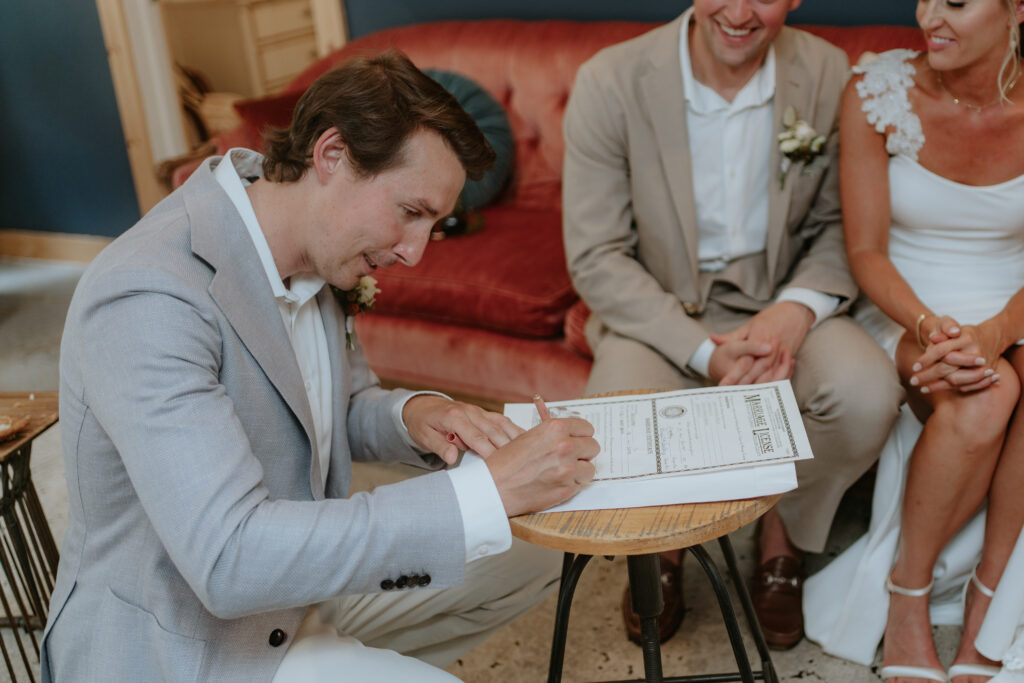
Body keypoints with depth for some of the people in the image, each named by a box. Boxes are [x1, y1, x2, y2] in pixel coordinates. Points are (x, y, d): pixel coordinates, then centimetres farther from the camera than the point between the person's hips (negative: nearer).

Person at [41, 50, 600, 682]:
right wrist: (488, 489, -36)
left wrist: (412, 415, -12)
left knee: (532, 552, 8)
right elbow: (228, 559, -36)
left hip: (299, 578, 9)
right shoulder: (147, 298, -29)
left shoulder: (305, 256, -1)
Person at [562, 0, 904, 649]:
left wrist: (797, 308, -20)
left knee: (868, 393, -27)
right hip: (661, 310, -1)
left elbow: (840, 225, 3)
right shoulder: (609, 83, -13)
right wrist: (706, 352, -22)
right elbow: (596, 259, -12)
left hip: (781, 301, 2)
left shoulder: (828, 74, -6)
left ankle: (785, 530, 8)